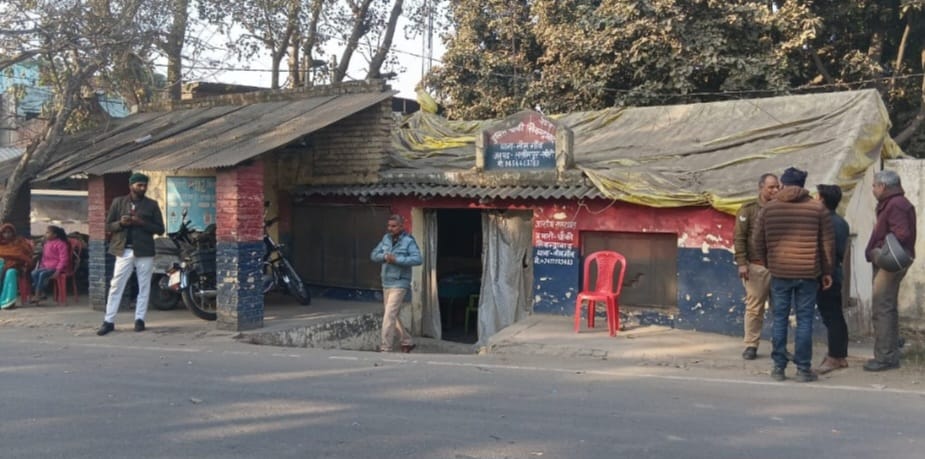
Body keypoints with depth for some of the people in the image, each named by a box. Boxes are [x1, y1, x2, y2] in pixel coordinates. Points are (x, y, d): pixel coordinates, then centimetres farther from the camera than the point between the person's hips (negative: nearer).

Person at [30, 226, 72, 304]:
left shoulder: (61, 244, -10)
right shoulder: (46, 244, 15)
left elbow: (63, 259, -16)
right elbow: (44, 258, 21)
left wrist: (58, 271, -23)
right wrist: (39, 266, 7)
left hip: (56, 267, -8)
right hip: (46, 266, 8)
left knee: (42, 274, -30)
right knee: (34, 273, -17)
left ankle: (37, 296, -26)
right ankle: (41, 293, -18)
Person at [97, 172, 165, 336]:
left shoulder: (152, 205, 5)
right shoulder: (118, 202, 8)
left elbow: (160, 229, 2)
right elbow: (108, 226, 9)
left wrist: (142, 223, -14)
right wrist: (121, 223, -13)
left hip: (144, 251, 0)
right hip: (124, 251, 0)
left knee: (144, 287, 4)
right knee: (116, 286, 0)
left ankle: (139, 319, 12)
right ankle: (109, 321, 3)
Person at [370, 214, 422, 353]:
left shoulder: (408, 241, -11)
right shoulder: (386, 238, 7)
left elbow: (417, 259, -22)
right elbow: (374, 255, 8)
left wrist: (397, 259, -27)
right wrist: (384, 257, -13)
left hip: (399, 284, -7)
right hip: (386, 283, 7)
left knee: (389, 316, -12)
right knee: (393, 316, 16)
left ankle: (385, 348, -8)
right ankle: (407, 342, 32)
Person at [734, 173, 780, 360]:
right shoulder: (748, 210, 2)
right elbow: (739, 238, -3)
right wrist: (742, 263, -11)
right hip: (756, 266, -3)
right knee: (754, 307, -1)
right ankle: (751, 345, 6)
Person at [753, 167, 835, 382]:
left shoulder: (768, 208, 3)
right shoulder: (818, 208, 1)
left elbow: (758, 242, 7)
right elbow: (827, 243, 3)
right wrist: (827, 271, 11)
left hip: (779, 273, 1)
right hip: (808, 273, -1)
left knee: (779, 319, 8)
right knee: (804, 320, 4)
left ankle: (778, 367, 11)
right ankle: (803, 369, 6)